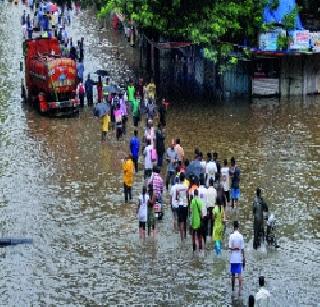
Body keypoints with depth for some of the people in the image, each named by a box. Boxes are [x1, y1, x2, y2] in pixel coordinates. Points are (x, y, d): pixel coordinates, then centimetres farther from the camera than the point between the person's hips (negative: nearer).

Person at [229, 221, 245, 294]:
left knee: (233, 274, 11)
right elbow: (242, 249, -3)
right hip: (239, 258, 0)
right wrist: (243, 258, 4)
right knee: (239, 274, 0)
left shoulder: (231, 236, -8)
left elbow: (230, 247, -13)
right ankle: (240, 289, -11)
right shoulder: (241, 236, -6)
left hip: (232, 258, 0)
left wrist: (234, 248, 4)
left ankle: (233, 288, 19)